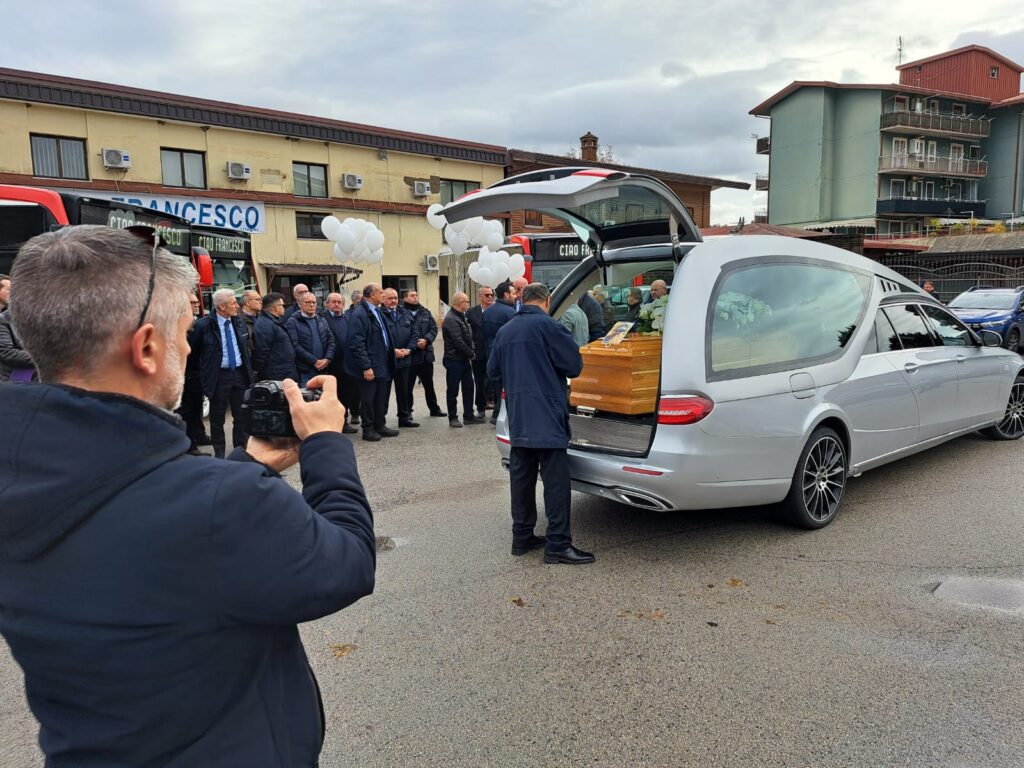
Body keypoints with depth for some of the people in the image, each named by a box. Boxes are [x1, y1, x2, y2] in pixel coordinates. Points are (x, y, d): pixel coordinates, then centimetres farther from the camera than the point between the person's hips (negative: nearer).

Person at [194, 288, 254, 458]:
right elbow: (195, 351, -1)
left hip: (240, 373, 4)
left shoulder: (239, 323, 5)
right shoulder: (204, 325, -11)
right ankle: (219, 452, 20)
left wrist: (249, 370, 15)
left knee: (241, 415, 10)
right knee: (217, 418, 7)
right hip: (219, 376, -4)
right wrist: (204, 376, 2)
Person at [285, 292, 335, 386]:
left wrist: (327, 359, -7)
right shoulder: (292, 322, -4)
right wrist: (314, 361, -15)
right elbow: (295, 346, -14)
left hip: (323, 369, 6)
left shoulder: (322, 321, 16)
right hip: (304, 371, -5)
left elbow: (331, 341, 10)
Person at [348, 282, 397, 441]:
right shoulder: (360, 314, -16)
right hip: (370, 367, -9)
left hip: (382, 365, 9)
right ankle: (368, 429, 14)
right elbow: (357, 344, -20)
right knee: (368, 399, 3)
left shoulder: (376, 311, 13)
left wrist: (392, 350, 13)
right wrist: (366, 367, -21)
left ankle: (380, 426, 26)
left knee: (382, 397, 15)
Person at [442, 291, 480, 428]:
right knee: (453, 391, 2)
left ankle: (468, 416, 21)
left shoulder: (461, 317, 13)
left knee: (468, 388, 13)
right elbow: (458, 341, -23)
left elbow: (468, 337, 18)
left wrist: (470, 352, 4)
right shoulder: (451, 319, -18)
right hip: (454, 360, -9)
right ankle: (453, 418, 11)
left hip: (465, 359, 9)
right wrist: (471, 353, -12)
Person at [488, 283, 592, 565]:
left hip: (517, 418, 7)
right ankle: (558, 544, -2)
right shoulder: (547, 325, -9)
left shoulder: (505, 331, 12)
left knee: (521, 476, 13)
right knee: (556, 480, -4)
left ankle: (522, 536, 21)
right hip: (547, 417, -7)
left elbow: (493, 369, 22)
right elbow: (574, 364, -9)